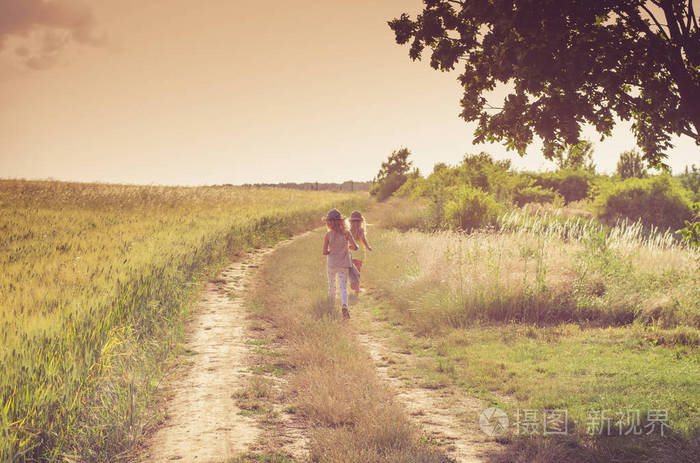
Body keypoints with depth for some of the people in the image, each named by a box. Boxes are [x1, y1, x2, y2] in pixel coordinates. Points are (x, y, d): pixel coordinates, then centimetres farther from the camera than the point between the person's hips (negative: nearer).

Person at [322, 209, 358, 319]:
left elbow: (324, 252, -11)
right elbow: (355, 247, -13)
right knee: (343, 286, -2)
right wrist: (349, 247, 8)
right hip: (343, 264, 0)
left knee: (331, 284, 21)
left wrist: (333, 251, 7)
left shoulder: (328, 235, -9)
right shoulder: (346, 233, -8)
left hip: (331, 264, 0)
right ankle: (344, 306, -25)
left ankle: (331, 302, 37)